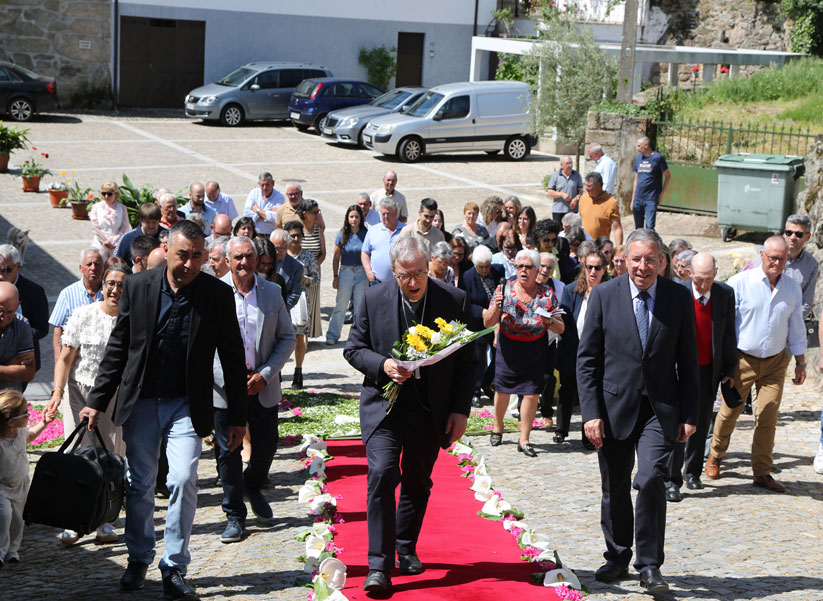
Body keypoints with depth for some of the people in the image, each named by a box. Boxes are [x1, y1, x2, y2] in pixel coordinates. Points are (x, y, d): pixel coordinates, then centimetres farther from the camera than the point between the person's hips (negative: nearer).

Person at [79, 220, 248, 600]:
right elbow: (117, 349, 4)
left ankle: (175, 568, 2)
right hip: (140, 402, 2)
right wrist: (96, 401, 1)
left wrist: (237, 418, 1)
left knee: (183, 480, -12)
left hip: (186, 406, -1)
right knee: (139, 483, 10)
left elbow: (233, 359, 1)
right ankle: (139, 559, 30)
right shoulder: (137, 287, -2)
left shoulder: (218, 295, -5)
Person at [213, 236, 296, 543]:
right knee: (228, 452, 3)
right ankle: (234, 516, 17)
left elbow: (287, 338, 5)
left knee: (266, 446, 9)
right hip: (224, 384, -2)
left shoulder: (272, 292, 2)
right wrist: (227, 378, -13)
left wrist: (265, 374, -8)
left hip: (263, 384, 2)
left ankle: (253, 488, 41)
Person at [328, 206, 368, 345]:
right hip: (346, 272, 0)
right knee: (341, 306, 3)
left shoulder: (365, 234, -2)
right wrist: (335, 276, 0)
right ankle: (332, 336, 10)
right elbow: (336, 257, 3)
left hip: (362, 272, 0)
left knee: (360, 306, 5)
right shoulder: (342, 235, -2)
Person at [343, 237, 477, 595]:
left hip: (430, 410, 1)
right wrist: (382, 365, -16)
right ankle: (379, 565, -11)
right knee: (382, 475, -15)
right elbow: (354, 348, 4)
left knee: (418, 482, 12)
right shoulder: (374, 299, -3)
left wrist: (460, 410, -3)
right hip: (384, 404, -1)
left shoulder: (454, 300, -4)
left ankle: (406, 548, 34)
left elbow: (465, 361, 2)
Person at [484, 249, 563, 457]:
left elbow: (561, 329, -4)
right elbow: (487, 323, -5)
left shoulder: (547, 295, -6)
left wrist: (550, 322, -25)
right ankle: (498, 427, 37)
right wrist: (496, 308, -24)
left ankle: (524, 440, 8)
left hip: (535, 352, 0)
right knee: (502, 390, 11)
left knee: (531, 393, -4)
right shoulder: (504, 290, -6)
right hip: (508, 348, 0)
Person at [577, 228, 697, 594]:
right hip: (615, 406, 1)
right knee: (615, 489, 10)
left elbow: (687, 361, 5)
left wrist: (688, 415, 0)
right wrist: (591, 412, -8)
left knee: (650, 480, -17)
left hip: (660, 409, -1)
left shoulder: (679, 298, 1)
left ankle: (649, 566, -5)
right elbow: (587, 358, -1)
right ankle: (617, 558, 30)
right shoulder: (604, 295, -1)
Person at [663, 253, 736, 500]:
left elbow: (729, 333, 7)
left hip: (710, 369, 4)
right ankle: (671, 480, -4)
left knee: (701, 423, 13)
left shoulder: (725, 294, -2)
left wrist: (729, 369, 7)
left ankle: (693, 472, 29)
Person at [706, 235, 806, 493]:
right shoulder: (740, 283, -9)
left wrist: (800, 361, 15)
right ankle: (715, 456, 33)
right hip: (742, 359, -3)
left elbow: (796, 327, 14)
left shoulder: (793, 288, 4)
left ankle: (762, 473, 9)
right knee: (730, 412, 8)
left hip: (775, 362, 3)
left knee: (768, 418, -1)